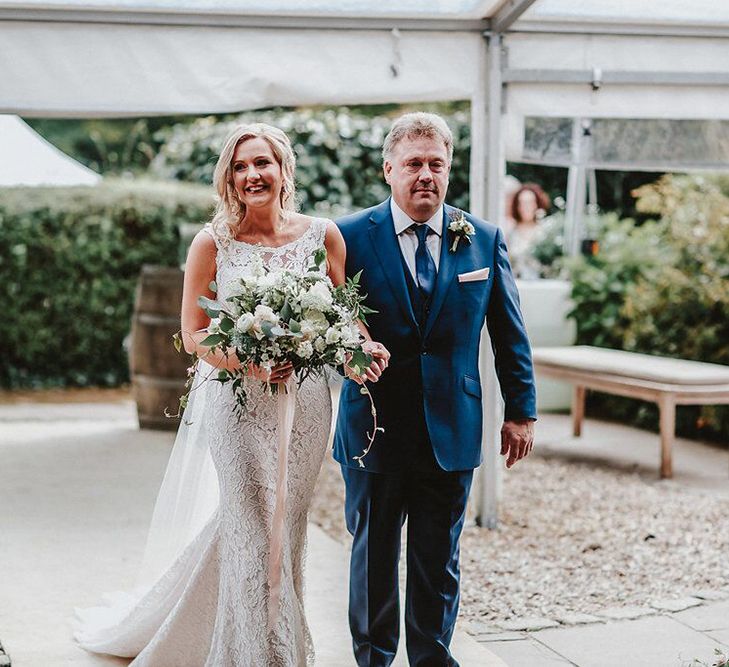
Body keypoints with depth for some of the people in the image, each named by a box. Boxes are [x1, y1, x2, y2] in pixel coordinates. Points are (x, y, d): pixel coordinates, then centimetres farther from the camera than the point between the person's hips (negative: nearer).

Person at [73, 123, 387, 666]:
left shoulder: (323, 234, 2)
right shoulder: (213, 243, -4)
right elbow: (194, 334, -4)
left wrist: (361, 348, -17)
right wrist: (247, 361, -22)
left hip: (306, 402, 3)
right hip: (239, 403, -3)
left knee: (288, 531, 13)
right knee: (257, 535, -1)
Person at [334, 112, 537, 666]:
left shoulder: (485, 239, 3)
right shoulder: (351, 236, -4)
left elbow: (510, 333, 8)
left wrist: (521, 411, 7)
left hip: (451, 430, 1)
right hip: (373, 428, -1)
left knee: (439, 561, 10)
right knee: (373, 554, 13)